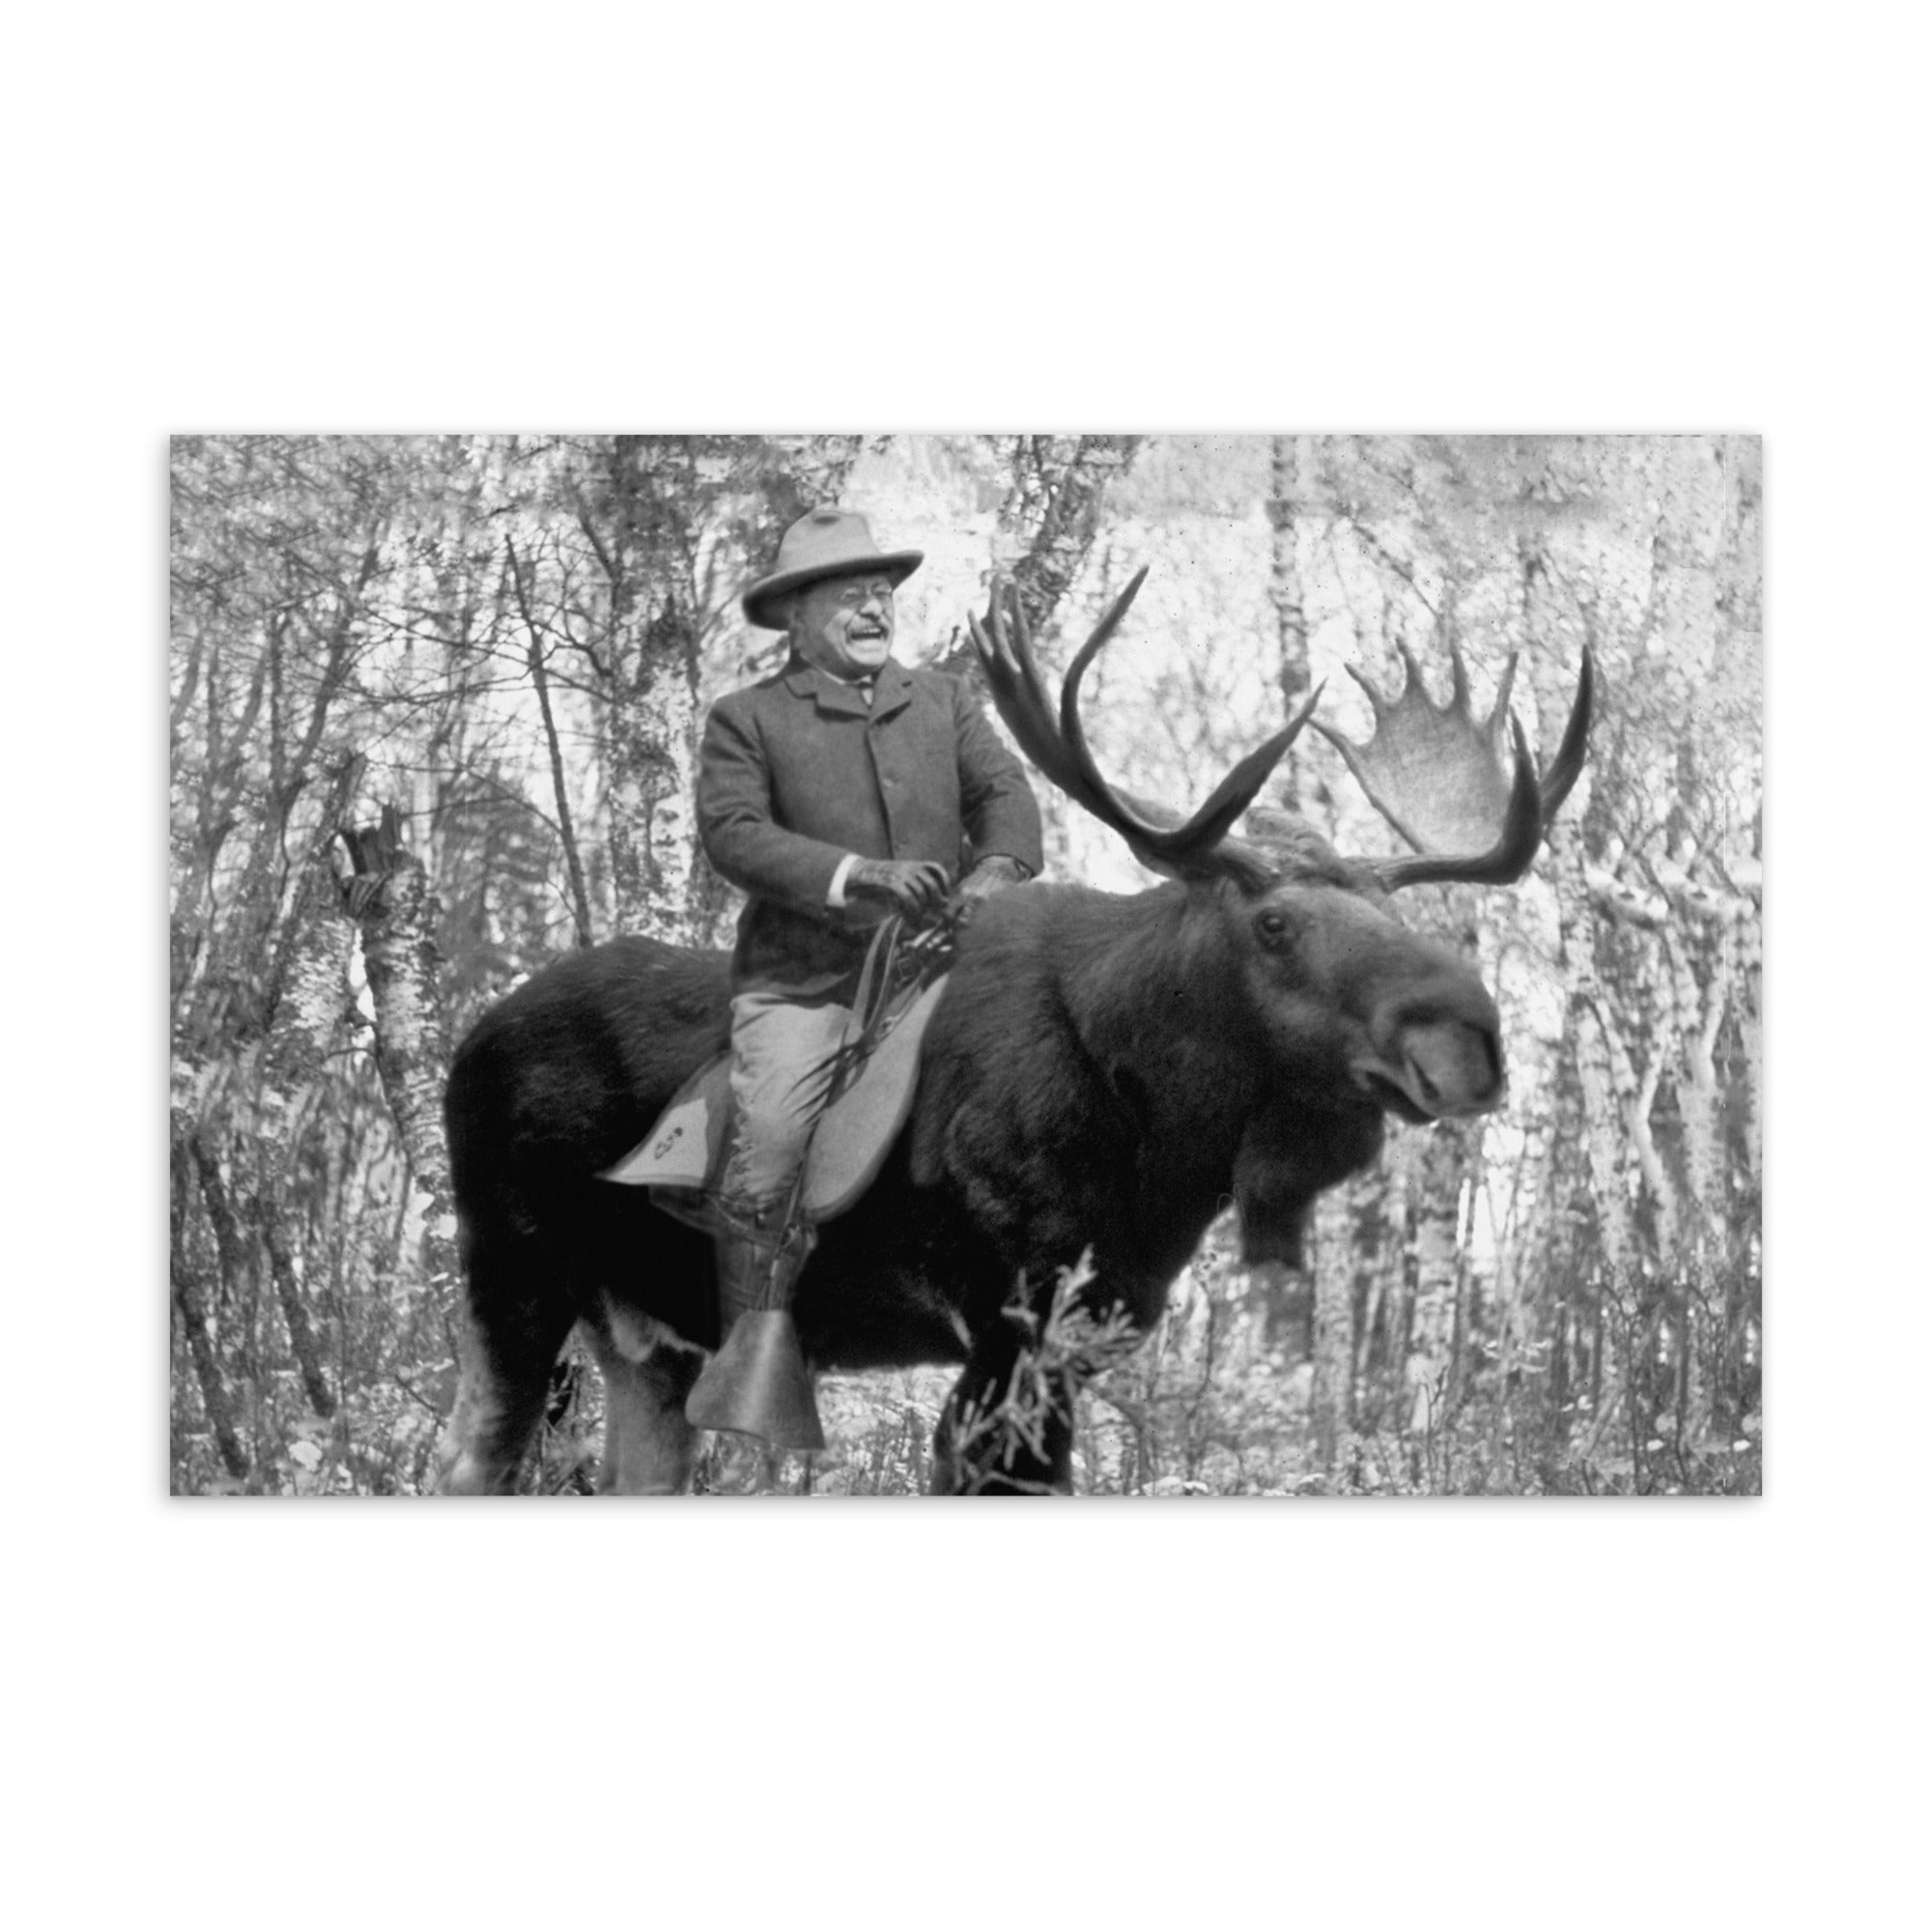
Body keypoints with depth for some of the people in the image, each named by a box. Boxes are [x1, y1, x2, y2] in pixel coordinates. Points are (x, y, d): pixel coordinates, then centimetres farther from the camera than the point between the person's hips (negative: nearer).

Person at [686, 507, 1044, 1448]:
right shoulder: (747, 718, 9)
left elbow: (1004, 791, 10)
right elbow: (734, 833, -5)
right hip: (799, 974, -3)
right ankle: (759, 1355, -16)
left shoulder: (945, 701, 21)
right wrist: (859, 875, -16)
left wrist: (998, 870, -12)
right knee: (768, 1140, -21)